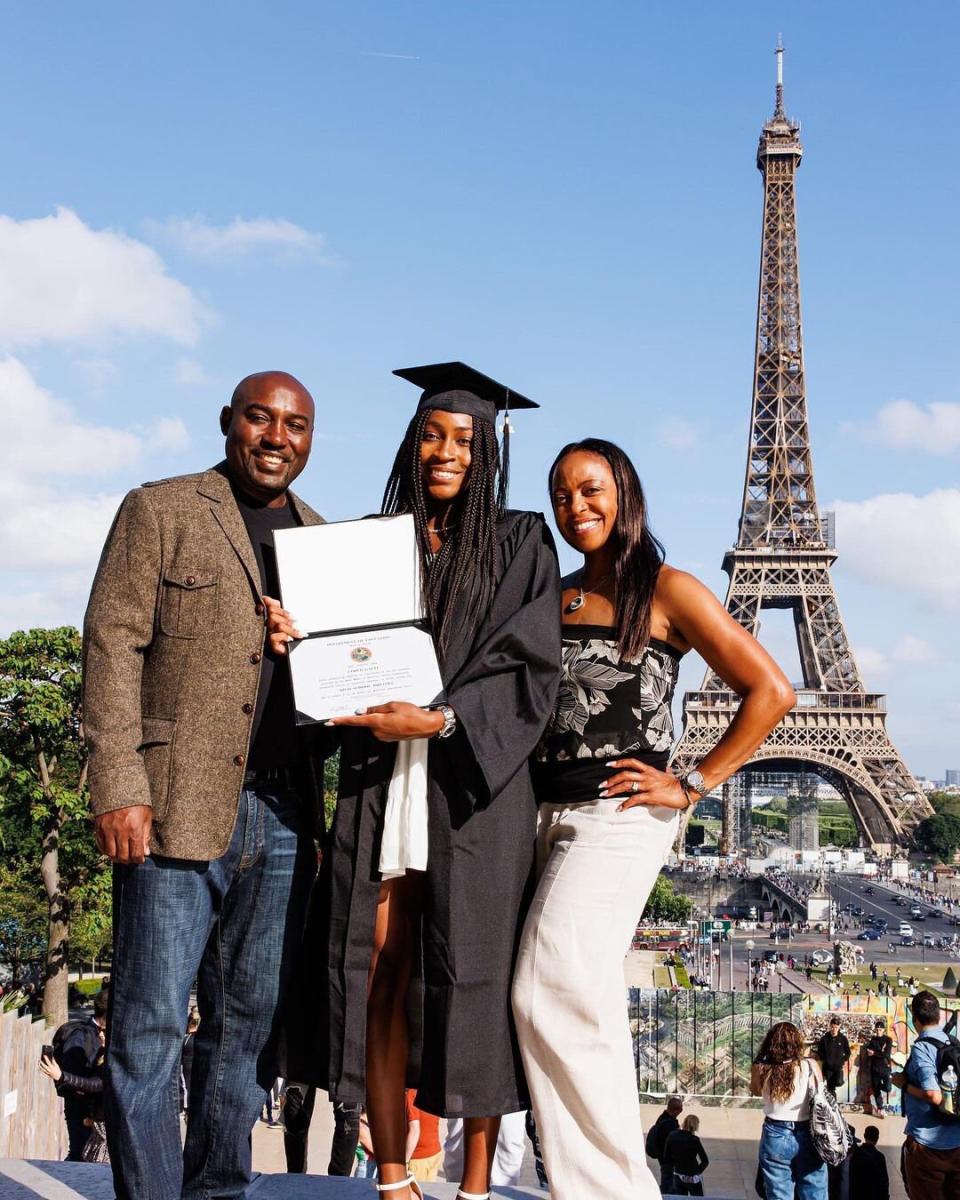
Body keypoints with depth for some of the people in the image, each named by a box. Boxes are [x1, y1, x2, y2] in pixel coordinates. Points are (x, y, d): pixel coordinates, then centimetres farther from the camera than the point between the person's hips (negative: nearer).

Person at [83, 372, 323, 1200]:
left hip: (283, 818, 4)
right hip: (177, 808, -4)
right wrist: (119, 788, -12)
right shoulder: (159, 512, 5)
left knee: (251, 1026, 9)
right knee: (150, 1028, -4)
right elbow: (112, 645, -3)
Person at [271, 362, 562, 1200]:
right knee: (380, 971, 0)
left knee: (475, 976, -3)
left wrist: (440, 720, -17)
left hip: (474, 784, -3)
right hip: (378, 777, 3)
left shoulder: (520, 543, 5)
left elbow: (531, 672, -4)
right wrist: (292, 639, -9)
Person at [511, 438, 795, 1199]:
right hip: (547, 814, 6)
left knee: (555, 993, -14)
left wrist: (692, 785, -9)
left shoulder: (666, 591, -3)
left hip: (619, 816, -6)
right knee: (583, 1006, 9)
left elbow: (771, 692, -6)